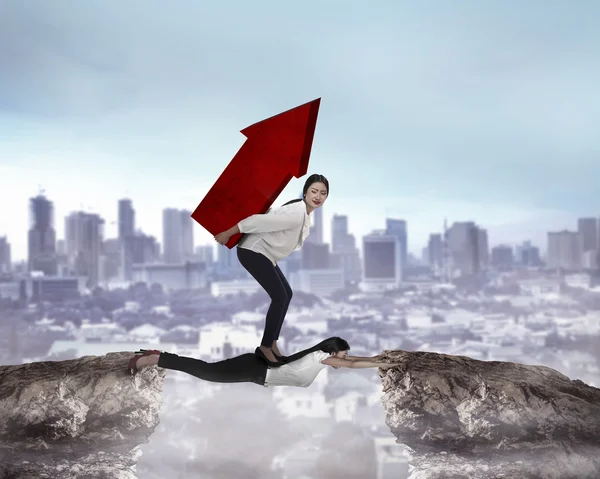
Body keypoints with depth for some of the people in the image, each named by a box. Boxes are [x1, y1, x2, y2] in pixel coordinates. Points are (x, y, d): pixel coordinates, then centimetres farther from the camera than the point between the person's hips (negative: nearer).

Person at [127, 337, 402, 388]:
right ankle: (152, 359, -14)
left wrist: (372, 359, 29)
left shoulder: (322, 353, 18)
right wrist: (381, 365, -4)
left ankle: (158, 357, 10)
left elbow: (346, 360, 34)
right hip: (258, 371, -8)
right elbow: (351, 364, -12)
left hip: (259, 366, 8)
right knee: (208, 372, -12)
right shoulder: (323, 358, -6)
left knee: (209, 370, 10)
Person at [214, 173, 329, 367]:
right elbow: (258, 220, -28)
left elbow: (272, 215, 15)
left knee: (286, 294, 11)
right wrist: (227, 234, -22)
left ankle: (272, 343, 17)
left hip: (265, 254, 10)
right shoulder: (295, 214, -27)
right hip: (253, 251, -10)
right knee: (279, 296, -12)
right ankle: (265, 347, -1)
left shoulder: (304, 213, 5)